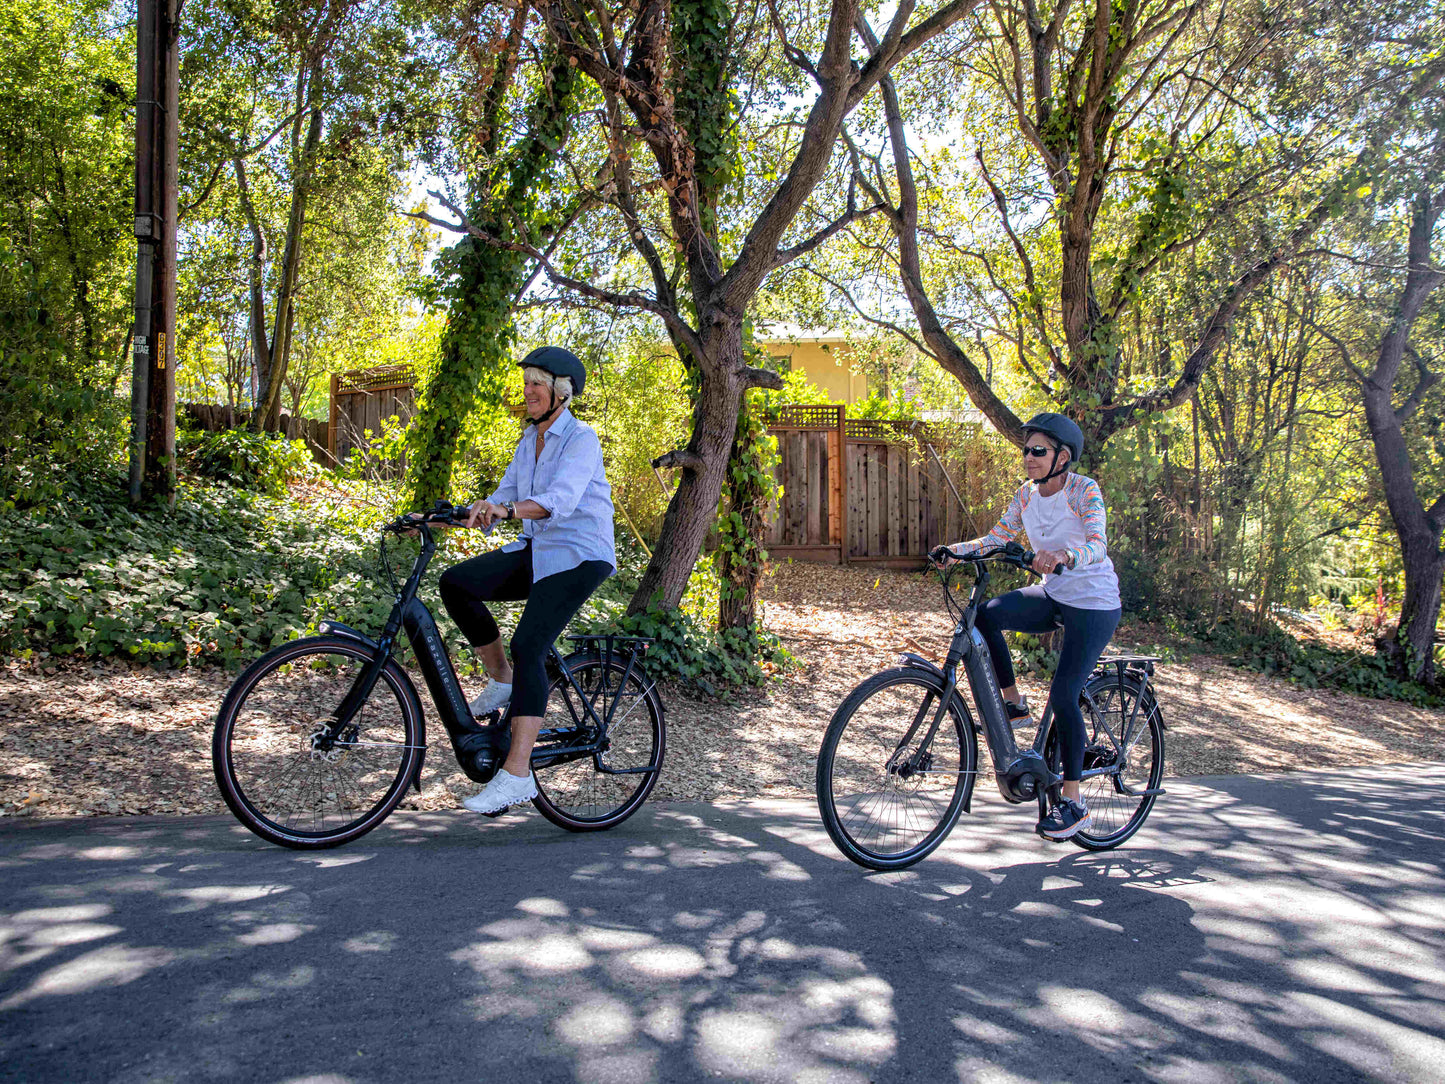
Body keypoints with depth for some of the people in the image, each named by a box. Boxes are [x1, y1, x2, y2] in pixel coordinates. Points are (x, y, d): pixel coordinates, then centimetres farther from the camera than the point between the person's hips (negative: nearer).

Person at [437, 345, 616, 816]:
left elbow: (560, 499, -28)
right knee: (456, 583, -12)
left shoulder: (581, 438, -12)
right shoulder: (531, 437, 14)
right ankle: (501, 679, 4)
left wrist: (507, 510, -44)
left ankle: (517, 774, -21)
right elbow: (507, 494, 10)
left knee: (528, 645, -22)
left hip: (579, 555, -8)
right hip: (536, 550, 8)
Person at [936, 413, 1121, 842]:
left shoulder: (1084, 491, -17)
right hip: (1051, 595, 6)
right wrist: (957, 549, -14)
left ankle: (1072, 802, 4)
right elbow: (999, 537, 4)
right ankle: (1013, 702, -2)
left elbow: (1098, 545, -30)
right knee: (985, 613, -20)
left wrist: (1063, 556, -52)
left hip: (1094, 604, -6)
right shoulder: (1027, 493, 2)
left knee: (1063, 697, -11)